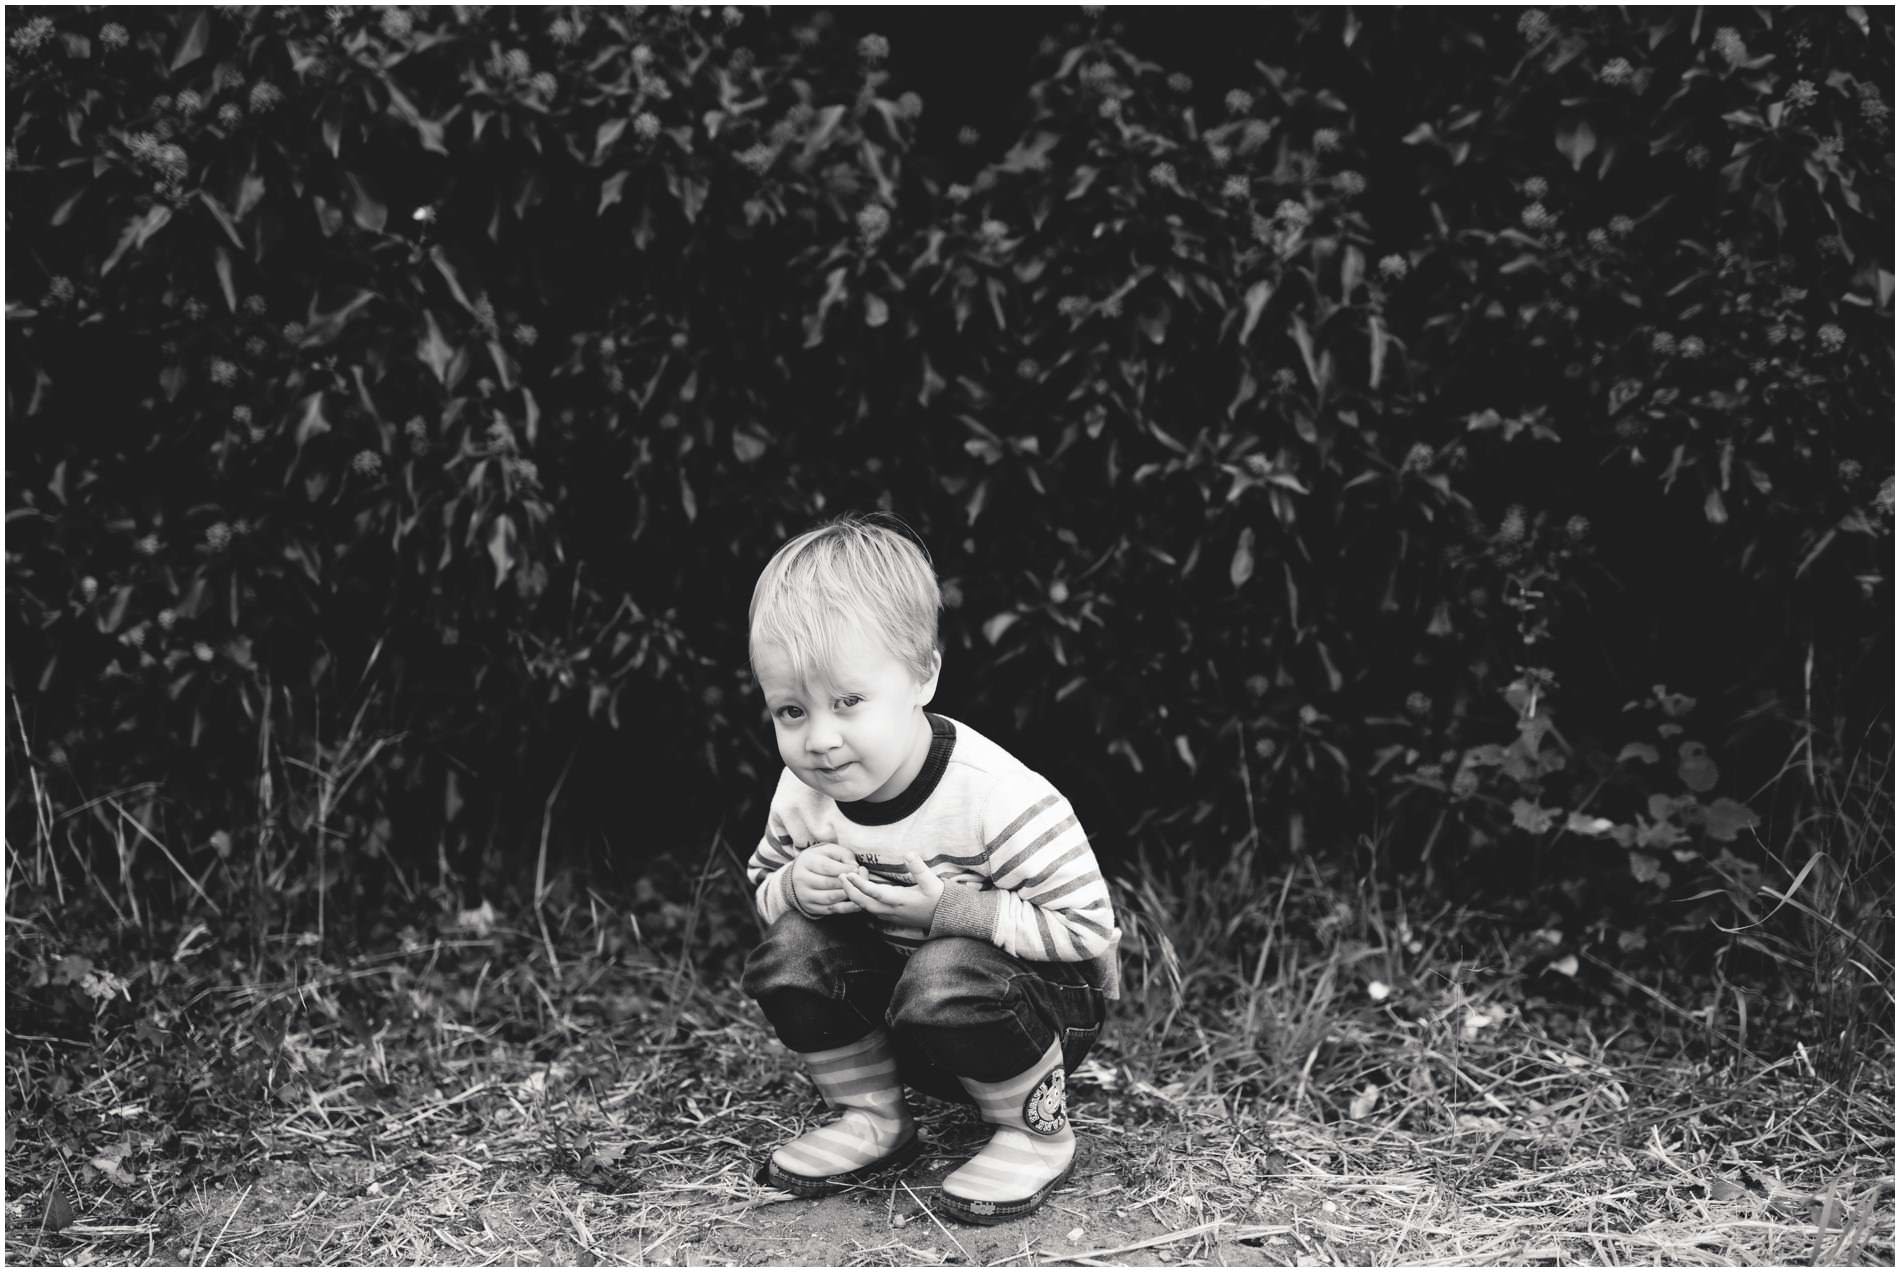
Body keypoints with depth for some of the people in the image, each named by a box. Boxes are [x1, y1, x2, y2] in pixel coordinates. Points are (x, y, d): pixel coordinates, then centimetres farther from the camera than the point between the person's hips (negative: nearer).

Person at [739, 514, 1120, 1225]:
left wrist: (948, 908, -34)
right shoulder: (802, 794, -12)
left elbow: (1088, 925, -27)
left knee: (945, 983, -37)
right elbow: (763, 884, 7)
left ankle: (1037, 1133, -9)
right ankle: (870, 1120, 1)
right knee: (791, 949, -18)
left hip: (1056, 997, -6)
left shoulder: (997, 795, -30)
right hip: (891, 978, 6)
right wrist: (795, 887, -19)